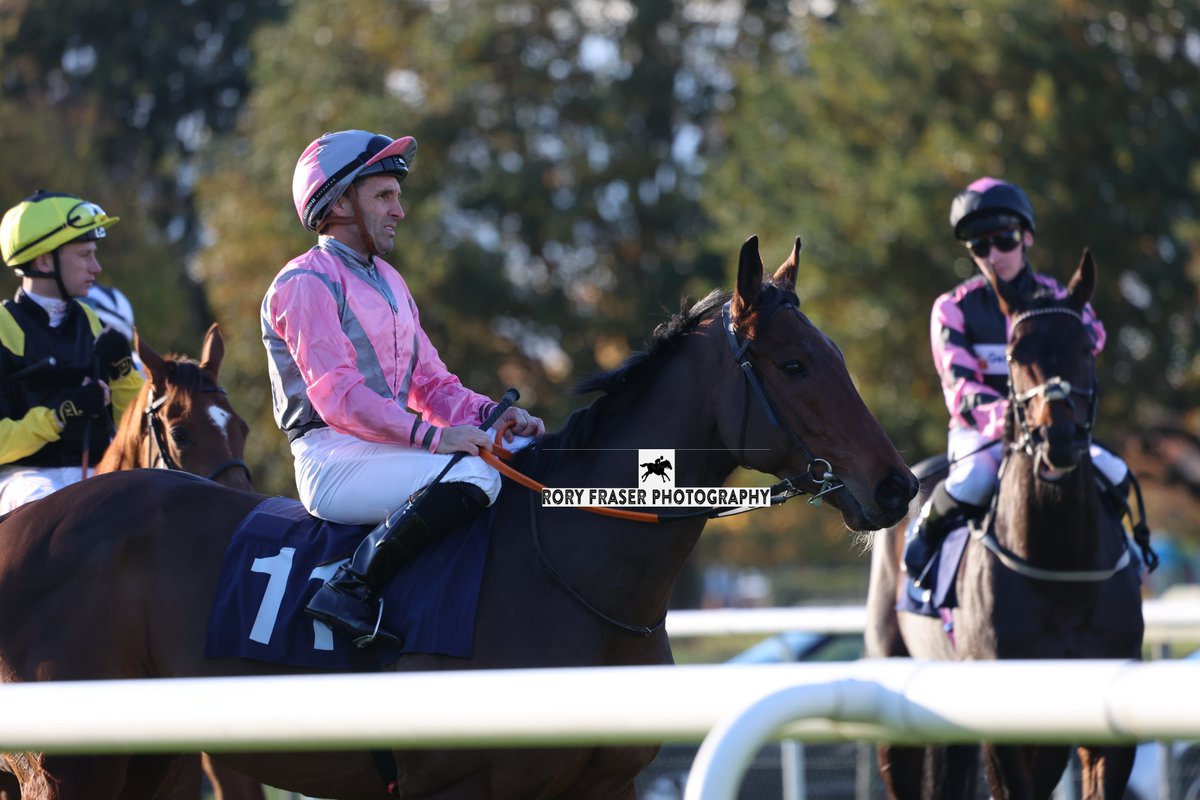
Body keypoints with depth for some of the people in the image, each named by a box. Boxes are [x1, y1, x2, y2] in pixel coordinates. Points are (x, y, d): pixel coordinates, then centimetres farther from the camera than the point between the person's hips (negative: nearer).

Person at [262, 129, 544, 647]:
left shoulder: (387, 282, 22)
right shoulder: (306, 283, -8)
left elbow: (430, 383, 19)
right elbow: (339, 396, -18)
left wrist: (491, 415, -1)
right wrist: (432, 435, -26)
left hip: (387, 448, 9)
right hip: (333, 461, -9)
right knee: (476, 472, -31)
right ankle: (354, 590, -30)